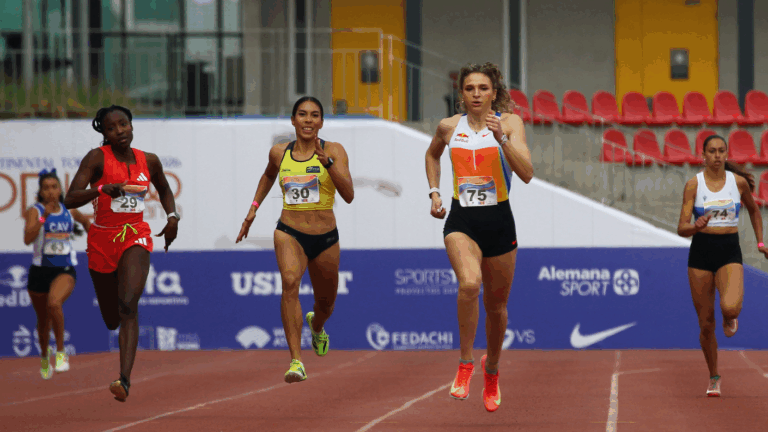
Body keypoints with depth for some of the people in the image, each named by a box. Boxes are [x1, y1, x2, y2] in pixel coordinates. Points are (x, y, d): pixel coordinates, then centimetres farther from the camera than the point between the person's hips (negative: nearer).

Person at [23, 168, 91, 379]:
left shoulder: (70, 212, 3)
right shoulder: (34, 211, -6)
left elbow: (86, 221, 26)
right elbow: (28, 238, -24)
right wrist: (43, 217, -31)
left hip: (65, 271, 0)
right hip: (40, 270, 0)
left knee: (54, 303, -32)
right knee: (43, 320, 16)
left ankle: (61, 352, -20)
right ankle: (44, 357, 45)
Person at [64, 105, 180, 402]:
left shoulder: (148, 162, 3)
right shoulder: (97, 158, -8)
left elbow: (164, 190, 24)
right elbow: (70, 200, -17)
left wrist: (172, 216, 6)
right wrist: (102, 189, -32)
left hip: (135, 236, 0)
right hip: (102, 239, 0)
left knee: (128, 307, -22)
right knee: (111, 319, 13)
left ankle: (125, 379, -33)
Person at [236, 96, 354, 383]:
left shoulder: (334, 151, -5)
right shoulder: (279, 153, 3)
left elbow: (348, 195, -18)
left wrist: (329, 163, -29)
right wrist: (254, 207, 21)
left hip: (325, 238, 0)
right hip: (289, 233, 0)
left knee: (326, 303, 16)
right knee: (290, 281, -30)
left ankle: (316, 325, 58)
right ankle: (296, 361, -36)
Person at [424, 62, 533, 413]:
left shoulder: (509, 122, -5)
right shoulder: (449, 127, 3)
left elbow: (526, 174, -18)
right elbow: (432, 154, 27)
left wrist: (501, 139, -29)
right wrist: (434, 192, 16)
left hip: (499, 221, 0)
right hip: (461, 220, 0)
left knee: (496, 305, 12)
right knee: (469, 284, -29)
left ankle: (492, 368, 40)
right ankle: (465, 364, -15)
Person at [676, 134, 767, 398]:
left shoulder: (738, 182, 1)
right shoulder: (694, 185, -4)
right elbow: (681, 229, -8)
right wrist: (696, 226, -30)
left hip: (730, 253, 0)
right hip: (701, 252, 0)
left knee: (730, 307, -29)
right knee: (706, 325, 4)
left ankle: (731, 315, 11)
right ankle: (714, 378, 26)